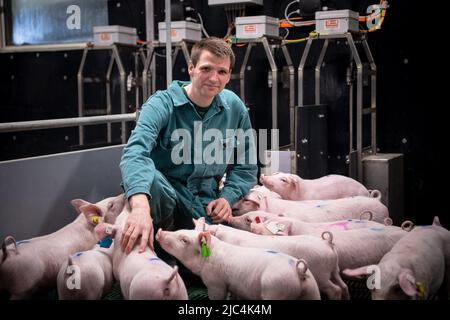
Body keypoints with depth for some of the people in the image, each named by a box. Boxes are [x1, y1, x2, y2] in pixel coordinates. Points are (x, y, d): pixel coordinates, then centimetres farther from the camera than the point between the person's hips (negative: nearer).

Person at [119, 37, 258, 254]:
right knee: (149, 175, -37)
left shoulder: (235, 108, 2)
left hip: (205, 203, 4)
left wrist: (228, 197, -6)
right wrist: (140, 206, -50)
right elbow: (135, 152, -32)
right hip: (164, 193, -3)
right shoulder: (162, 104, -13)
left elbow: (246, 165, 14)